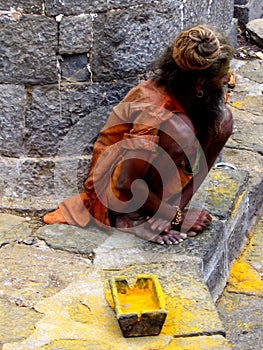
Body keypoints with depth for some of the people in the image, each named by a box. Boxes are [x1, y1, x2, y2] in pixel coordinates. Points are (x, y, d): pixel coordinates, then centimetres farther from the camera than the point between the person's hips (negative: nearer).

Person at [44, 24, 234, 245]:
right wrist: (178, 217, -19)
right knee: (180, 134, -32)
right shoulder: (154, 115, -31)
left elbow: (198, 161, -3)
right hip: (114, 197, -8)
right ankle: (135, 218, -14)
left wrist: (178, 207, -17)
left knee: (222, 120, -7)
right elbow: (124, 187, -27)